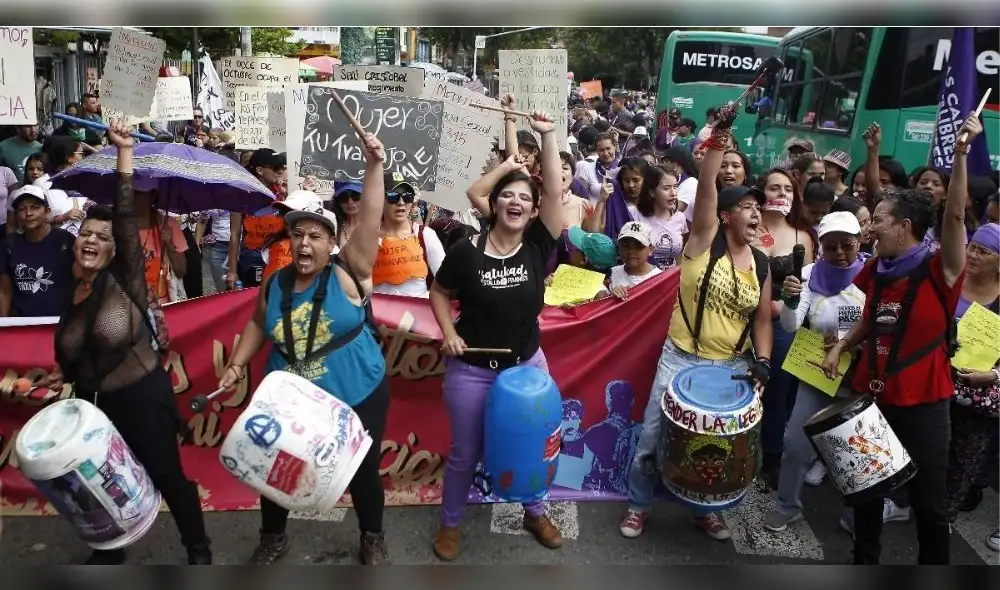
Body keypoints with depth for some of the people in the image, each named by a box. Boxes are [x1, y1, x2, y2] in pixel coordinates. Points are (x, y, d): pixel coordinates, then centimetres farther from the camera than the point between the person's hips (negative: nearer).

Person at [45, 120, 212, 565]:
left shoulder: (124, 281, -13)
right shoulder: (68, 296, 4)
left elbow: (127, 218, -27)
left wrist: (124, 153, -32)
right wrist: (61, 375, -2)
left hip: (142, 398, -6)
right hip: (94, 403, 6)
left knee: (167, 477, 4)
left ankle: (198, 549, 24)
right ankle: (109, 551, 45)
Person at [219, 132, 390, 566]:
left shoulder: (348, 275, -13)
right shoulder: (275, 285, -1)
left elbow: (370, 221, -25)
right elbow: (258, 324, 16)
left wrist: (374, 166, -34)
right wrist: (237, 364, 6)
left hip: (357, 397, -3)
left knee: (363, 471, 11)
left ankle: (373, 539, 38)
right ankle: (273, 539, 43)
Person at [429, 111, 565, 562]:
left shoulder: (538, 246, -9)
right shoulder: (466, 251, -12)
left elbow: (555, 192, -20)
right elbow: (439, 292, 3)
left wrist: (548, 135, -22)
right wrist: (449, 333, -9)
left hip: (527, 364, 2)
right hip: (471, 369, -2)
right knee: (465, 452, 12)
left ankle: (535, 513, 42)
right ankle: (450, 523, 35)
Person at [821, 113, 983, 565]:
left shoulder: (940, 271, -12)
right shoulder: (876, 269, 3)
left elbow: (956, 215, -26)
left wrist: (961, 152, -31)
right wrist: (841, 346, 4)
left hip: (922, 401, -5)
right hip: (871, 393, 6)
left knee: (929, 499, 8)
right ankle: (864, 558, 37)